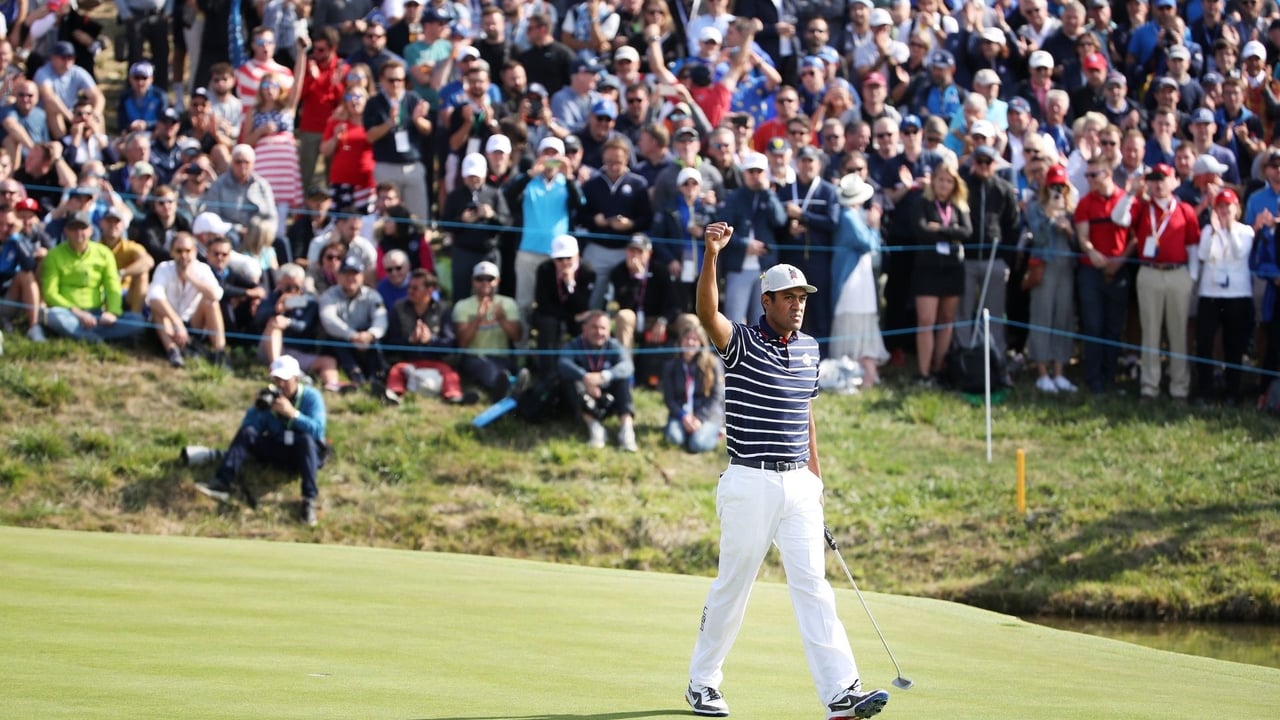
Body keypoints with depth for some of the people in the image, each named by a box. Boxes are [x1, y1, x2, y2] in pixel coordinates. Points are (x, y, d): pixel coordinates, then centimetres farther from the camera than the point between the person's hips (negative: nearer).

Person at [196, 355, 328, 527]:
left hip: (305, 453, -4)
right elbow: (247, 427, -6)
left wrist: (292, 413, -34)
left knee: (306, 439, -37)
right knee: (247, 432, -19)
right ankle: (222, 483, -35)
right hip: (275, 450, 4)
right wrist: (257, 409, -24)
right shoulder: (270, 396, 1)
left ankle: (310, 499, -44)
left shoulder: (311, 397, -9)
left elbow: (318, 430, -24)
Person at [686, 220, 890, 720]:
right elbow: (707, 311, -26)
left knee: (812, 585, -3)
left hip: (798, 485, 5)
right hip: (750, 485, -5)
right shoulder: (741, 342, -6)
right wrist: (711, 255, -40)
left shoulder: (808, 349, 12)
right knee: (732, 586, 4)